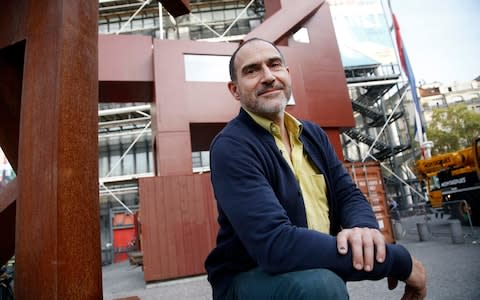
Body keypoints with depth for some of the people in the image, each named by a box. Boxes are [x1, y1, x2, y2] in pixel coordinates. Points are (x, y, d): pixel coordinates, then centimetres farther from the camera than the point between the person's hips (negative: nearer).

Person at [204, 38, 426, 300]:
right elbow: (274, 244, -30)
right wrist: (398, 260, -24)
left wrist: (363, 228, -23)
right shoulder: (231, 147, -20)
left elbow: (348, 195, 2)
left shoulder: (313, 134, 6)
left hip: (316, 272, 8)